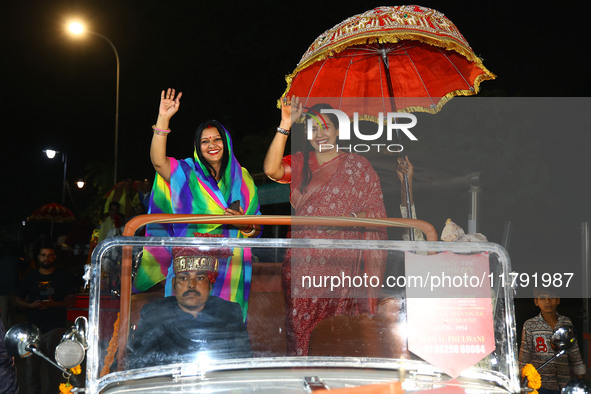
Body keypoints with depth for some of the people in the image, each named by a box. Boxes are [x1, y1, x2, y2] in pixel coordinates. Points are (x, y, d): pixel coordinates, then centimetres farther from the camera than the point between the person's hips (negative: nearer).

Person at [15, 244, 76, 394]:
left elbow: (72, 298, 4)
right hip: (33, 328, 2)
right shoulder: (30, 277, 14)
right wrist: (31, 305, -6)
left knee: (53, 366, -7)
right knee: (32, 365, -1)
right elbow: (17, 300, 15)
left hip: (55, 327, -2)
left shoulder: (63, 277, 9)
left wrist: (54, 304, -13)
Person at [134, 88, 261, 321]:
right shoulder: (186, 174, 7)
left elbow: (256, 230, 12)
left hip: (229, 268, 1)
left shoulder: (242, 179, 12)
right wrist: (163, 119, -18)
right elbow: (158, 161, -13)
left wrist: (245, 224, -11)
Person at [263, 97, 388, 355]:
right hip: (302, 262, 2)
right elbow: (272, 170, -9)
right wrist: (285, 125, -12)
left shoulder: (357, 166, 8)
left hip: (341, 261, -2)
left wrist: (350, 218, -16)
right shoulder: (300, 164, 12)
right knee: (300, 325, -4)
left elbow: (376, 211, 4)